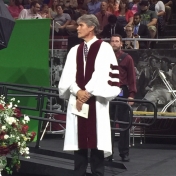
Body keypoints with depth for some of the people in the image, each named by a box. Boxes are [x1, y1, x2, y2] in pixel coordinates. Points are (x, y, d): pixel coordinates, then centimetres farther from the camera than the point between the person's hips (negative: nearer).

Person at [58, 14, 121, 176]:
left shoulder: (104, 48, 1)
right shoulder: (75, 50, 16)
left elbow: (104, 74, -8)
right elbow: (68, 76, 8)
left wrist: (87, 93, -12)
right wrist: (77, 92, -10)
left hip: (96, 102, -4)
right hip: (77, 101, 4)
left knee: (96, 142, -4)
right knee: (79, 142, 3)